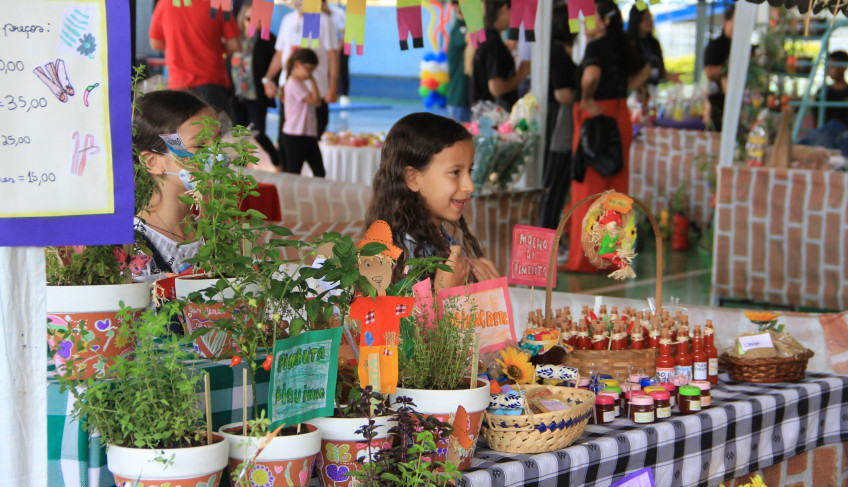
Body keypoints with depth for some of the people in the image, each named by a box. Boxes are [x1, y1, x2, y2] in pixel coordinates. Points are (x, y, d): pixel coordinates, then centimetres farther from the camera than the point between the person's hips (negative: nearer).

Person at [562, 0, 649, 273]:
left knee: (589, 187, -2)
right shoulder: (622, 46, 11)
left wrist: (586, 99, -17)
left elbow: (591, 75, -30)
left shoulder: (596, 46, -12)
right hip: (620, 115, 7)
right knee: (616, 188, 10)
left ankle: (584, 260, 0)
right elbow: (644, 71, 24)